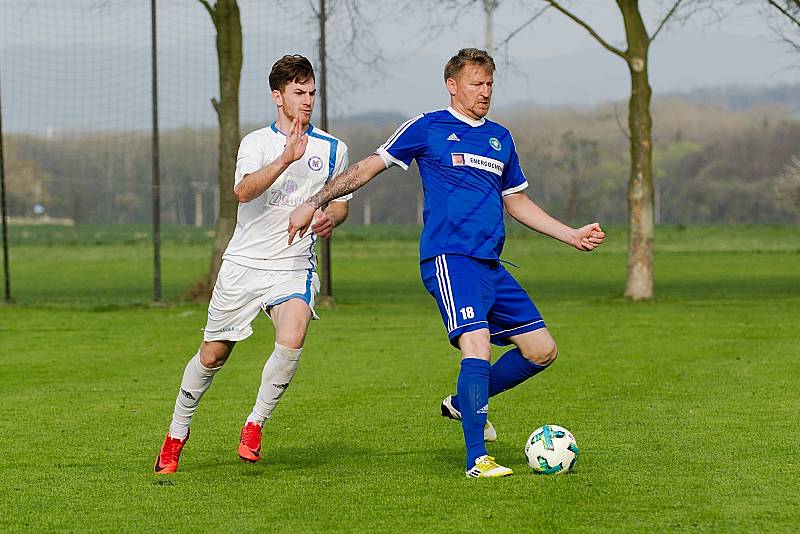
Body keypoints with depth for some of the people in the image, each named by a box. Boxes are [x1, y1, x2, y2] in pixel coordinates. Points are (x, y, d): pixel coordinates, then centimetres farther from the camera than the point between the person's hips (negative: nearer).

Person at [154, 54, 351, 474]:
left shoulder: (332, 149, 4)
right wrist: (286, 158, -36)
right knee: (212, 354, 7)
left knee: (292, 340, -27)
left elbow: (341, 201, 18)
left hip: (294, 267, 0)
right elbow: (244, 191, -23)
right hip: (243, 265, 0)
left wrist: (330, 217, -5)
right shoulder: (256, 142, -3)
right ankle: (177, 433, 28)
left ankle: (255, 424, -9)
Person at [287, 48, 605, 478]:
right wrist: (314, 203, -2)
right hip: (449, 259, -7)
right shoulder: (428, 128, 1)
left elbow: (516, 202, 27)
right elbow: (368, 167, 4)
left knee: (541, 350, 6)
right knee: (478, 345, -24)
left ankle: (464, 402, 25)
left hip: (491, 265, 7)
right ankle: (477, 459, -22)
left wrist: (574, 236, 22)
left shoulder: (500, 138, 18)